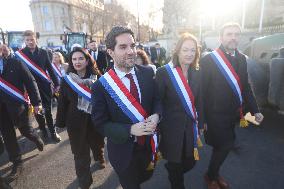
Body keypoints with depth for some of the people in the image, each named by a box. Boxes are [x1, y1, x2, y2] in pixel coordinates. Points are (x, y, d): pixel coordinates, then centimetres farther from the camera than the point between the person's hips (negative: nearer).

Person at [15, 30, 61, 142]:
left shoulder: (43, 52, 1)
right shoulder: (20, 54, -3)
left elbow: (50, 69, 4)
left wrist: (56, 83, 2)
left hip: (45, 86, 0)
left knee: (48, 111, 7)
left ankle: (53, 132, 20)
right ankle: (43, 130, 32)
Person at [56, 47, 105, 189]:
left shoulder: (97, 77, -7)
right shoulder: (67, 80, -4)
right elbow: (62, 103, 1)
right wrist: (60, 122, 3)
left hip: (95, 119, 0)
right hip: (76, 121, 0)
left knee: (97, 143, 22)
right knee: (80, 154, 8)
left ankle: (100, 157, 57)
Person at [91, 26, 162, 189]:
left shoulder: (148, 73, -10)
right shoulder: (101, 86, -19)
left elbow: (157, 98, 2)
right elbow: (101, 123, -14)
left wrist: (156, 115, -20)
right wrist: (131, 130, -27)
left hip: (149, 144, 4)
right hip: (124, 151, -3)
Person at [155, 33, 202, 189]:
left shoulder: (197, 73, 2)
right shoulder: (163, 72, -15)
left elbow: (199, 101, 9)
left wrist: (200, 123, 11)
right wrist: (158, 129, -10)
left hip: (190, 128, 5)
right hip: (171, 128, -5)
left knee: (190, 162, 19)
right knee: (175, 166, 13)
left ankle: (171, 171, 52)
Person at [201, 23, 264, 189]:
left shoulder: (241, 58, 5)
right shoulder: (208, 60, -14)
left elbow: (245, 87, 10)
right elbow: (202, 91, -13)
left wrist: (255, 110, 6)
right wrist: (202, 119, -12)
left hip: (232, 114, 6)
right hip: (215, 115, -6)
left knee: (223, 145, 17)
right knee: (226, 145, 2)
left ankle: (213, 173, 42)